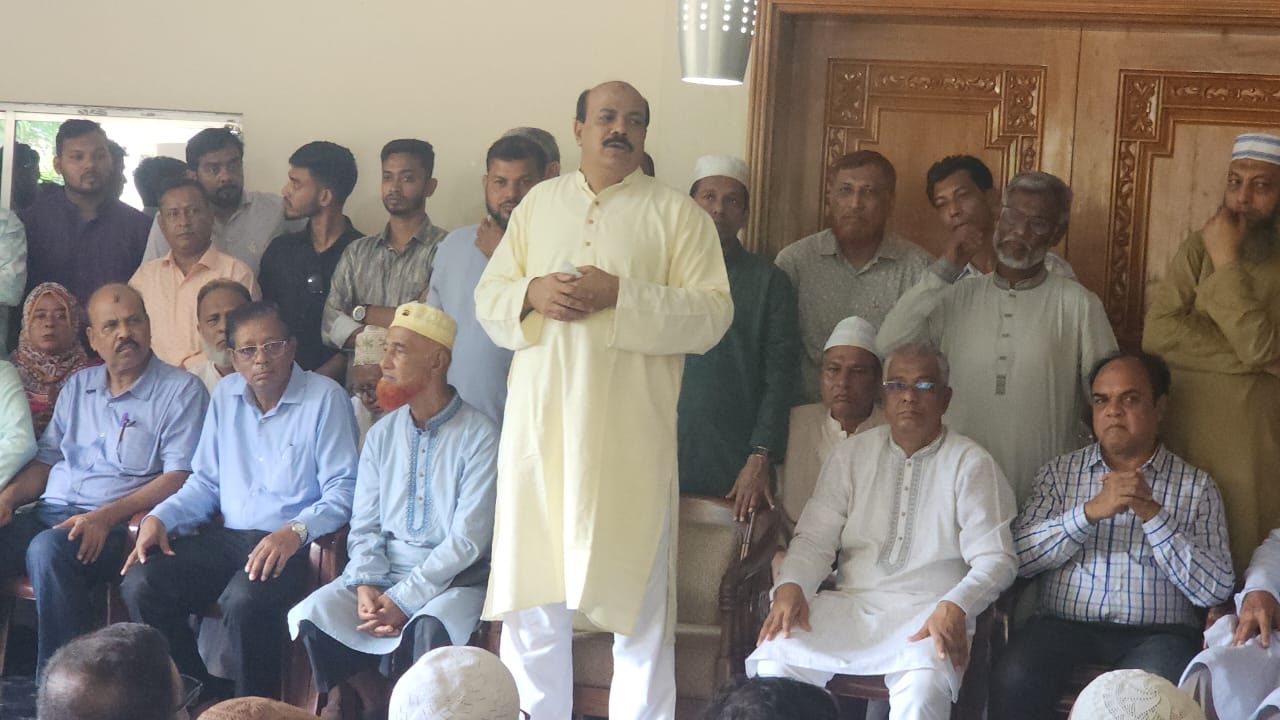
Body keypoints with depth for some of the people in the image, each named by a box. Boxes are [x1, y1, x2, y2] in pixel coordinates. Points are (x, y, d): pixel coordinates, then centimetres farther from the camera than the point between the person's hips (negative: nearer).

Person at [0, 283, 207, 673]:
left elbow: (179, 477, -8)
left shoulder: (181, 390, 1)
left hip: (115, 525, -6)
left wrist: (106, 516, -20)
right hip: (48, 512, 6)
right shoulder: (78, 386, 22)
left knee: (48, 550, -36)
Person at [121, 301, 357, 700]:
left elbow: (343, 490, -9)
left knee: (244, 601, -36)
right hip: (227, 538, 6)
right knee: (140, 585, -17)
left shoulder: (324, 397, -4)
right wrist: (160, 518, 2)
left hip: (291, 546, -6)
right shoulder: (226, 394, 15)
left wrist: (297, 531, -26)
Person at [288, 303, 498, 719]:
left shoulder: (478, 436, -8)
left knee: (427, 627, -36)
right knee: (310, 616, -19)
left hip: (453, 580, -5)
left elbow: (468, 540, -14)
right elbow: (364, 525, 8)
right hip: (382, 574, 5)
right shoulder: (382, 435, 10)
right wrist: (365, 584, -12)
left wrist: (403, 598, -18)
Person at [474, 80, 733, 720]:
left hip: (627, 437, -3)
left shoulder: (677, 213, 2)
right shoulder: (538, 204, 14)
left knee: (637, 600, 2)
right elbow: (487, 297, 13)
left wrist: (619, 296, -17)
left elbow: (712, 314, -6)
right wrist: (532, 295, -9)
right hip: (539, 427, 3)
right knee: (531, 602, 8)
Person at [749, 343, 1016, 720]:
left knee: (924, 685, -36)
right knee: (776, 658, -26)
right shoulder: (852, 454, 16)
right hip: (850, 603, 3)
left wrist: (954, 607, -24)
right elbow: (814, 539, 12)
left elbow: (995, 559, -4)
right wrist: (790, 586, -10)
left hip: (928, 613, -3)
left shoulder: (971, 464, 5)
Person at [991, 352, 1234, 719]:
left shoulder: (1197, 486, 11)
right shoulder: (1059, 472, 15)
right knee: (1013, 678, -30)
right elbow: (1018, 556, 0)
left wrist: (1152, 513, -9)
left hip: (1155, 632, -1)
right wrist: (1091, 510, -11)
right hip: (1064, 623, 1)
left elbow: (1214, 590, -2)